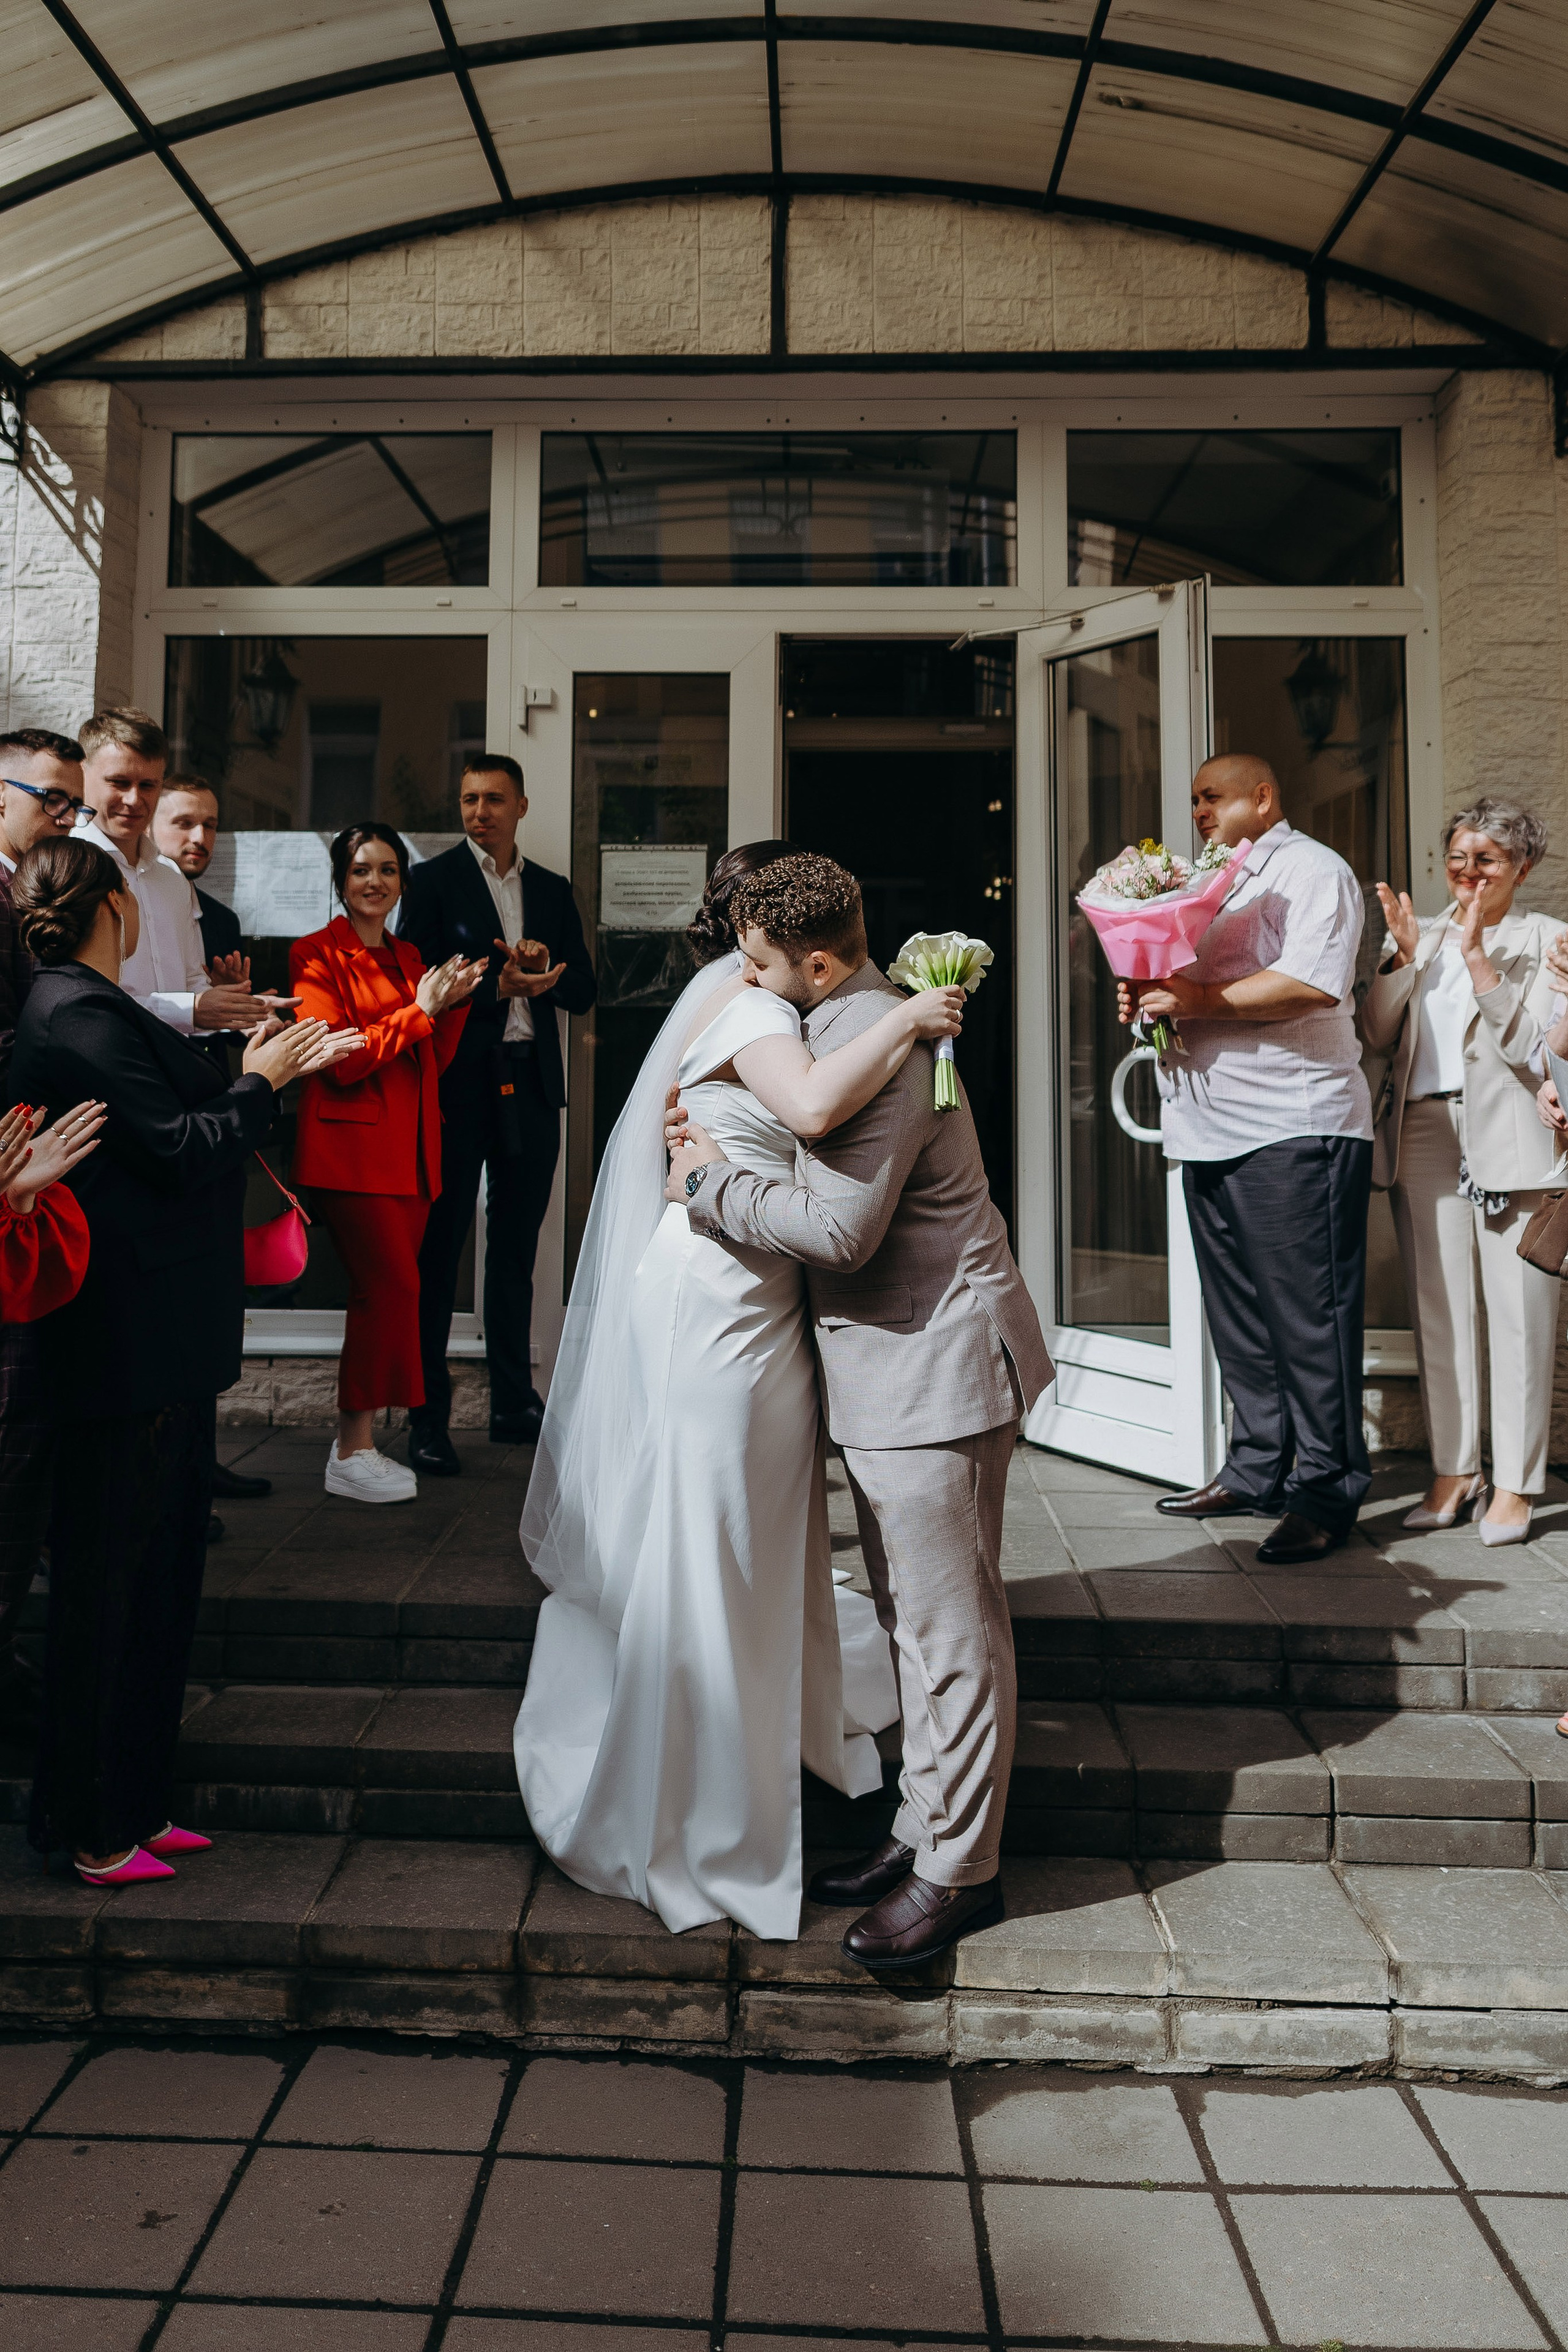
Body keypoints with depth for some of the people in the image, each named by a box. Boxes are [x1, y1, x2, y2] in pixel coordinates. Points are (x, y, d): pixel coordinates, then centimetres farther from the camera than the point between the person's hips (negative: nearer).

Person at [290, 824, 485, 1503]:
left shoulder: (409, 958, 18)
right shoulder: (317, 956, -3)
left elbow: (434, 1063, 15)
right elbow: (338, 1059, -14)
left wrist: (455, 1001, 0)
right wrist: (418, 1010, -13)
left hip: (410, 1148, 7)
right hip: (353, 1147, -7)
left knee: (383, 1293, 6)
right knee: (393, 1287, -12)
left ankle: (356, 1439, 15)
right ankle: (353, 1453, -2)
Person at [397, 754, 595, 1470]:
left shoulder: (553, 890, 14)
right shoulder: (434, 880, 2)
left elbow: (582, 992, 11)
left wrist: (543, 967, -8)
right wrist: (497, 989, -18)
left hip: (531, 1084, 4)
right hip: (460, 1083, -4)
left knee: (516, 1248, 11)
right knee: (441, 1248, -1)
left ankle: (514, 1402, 21)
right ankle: (430, 1415, 6)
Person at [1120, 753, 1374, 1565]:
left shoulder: (1311, 871, -3)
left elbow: (1312, 983, -18)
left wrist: (1203, 1000, -18)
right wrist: (1149, 995, 5)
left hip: (1294, 1130, -9)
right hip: (1213, 1130, 9)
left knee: (1308, 1314, -5)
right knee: (1238, 1315, 12)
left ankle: (1326, 1492, 3)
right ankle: (1258, 1469, 22)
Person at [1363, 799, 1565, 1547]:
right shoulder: (1416, 934, 18)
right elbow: (1376, 1032, 8)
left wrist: (1477, 953, -8)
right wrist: (1405, 954, -3)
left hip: (1507, 1135, -3)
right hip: (1423, 1130, 3)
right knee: (1438, 1306, 3)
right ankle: (1453, 1470, 11)